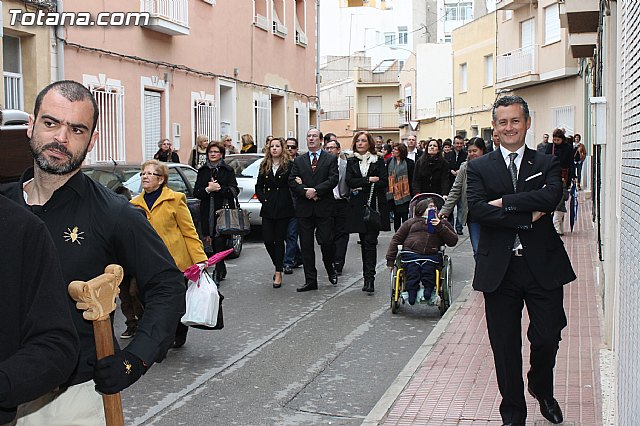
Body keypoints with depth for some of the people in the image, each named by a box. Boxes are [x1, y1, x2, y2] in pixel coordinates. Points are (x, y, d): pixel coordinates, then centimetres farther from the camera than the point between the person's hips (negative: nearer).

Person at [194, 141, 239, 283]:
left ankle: (217, 274, -10)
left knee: (220, 243, -12)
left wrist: (218, 188, -14)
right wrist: (208, 189, -11)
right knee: (213, 244, 4)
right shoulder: (202, 171, 13)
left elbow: (234, 191, -4)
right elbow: (196, 192, 6)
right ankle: (221, 271, 18)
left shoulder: (228, 170, 4)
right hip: (208, 213, 3)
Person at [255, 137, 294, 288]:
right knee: (267, 239, -2)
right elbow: (258, 186, 13)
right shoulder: (264, 166, 11)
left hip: (283, 208, -3)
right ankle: (278, 266, 22)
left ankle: (278, 273, 5)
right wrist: (263, 199, 1)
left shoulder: (289, 165, -1)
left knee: (279, 240, -1)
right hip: (268, 208, 3)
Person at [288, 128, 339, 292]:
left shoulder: (330, 159, 5)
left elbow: (333, 179, -7)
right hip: (304, 208, 3)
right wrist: (305, 192, -12)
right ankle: (310, 281, 9)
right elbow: (292, 181, 4)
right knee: (306, 246, 3)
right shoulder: (298, 161, 13)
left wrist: (316, 190, -16)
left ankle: (330, 269, 24)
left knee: (326, 242, -6)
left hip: (324, 207, -3)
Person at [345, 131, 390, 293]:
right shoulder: (351, 162, 11)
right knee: (364, 242, 7)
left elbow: (384, 182, -5)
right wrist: (369, 180, -12)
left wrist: (361, 187, -9)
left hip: (374, 206, -3)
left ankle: (369, 278, -13)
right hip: (358, 207, 3)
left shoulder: (378, 161, 5)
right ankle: (368, 277, 15)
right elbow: (350, 181, -3)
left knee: (370, 242, -11)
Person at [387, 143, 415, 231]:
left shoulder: (409, 163, -4)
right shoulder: (390, 162, 8)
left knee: (404, 215, -4)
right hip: (393, 193, 4)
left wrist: (412, 193, -8)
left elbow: (412, 179, -4)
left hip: (404, 193, -4)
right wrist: (387, 190, 2)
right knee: (396, 215, 11)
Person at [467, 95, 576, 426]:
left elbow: (551, 197, -14)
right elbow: (477, 209, -11)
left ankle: (541, 389, 36)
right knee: (505, 346, 8)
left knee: (547, 338, 3)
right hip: (499, 269, 0)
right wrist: (527, 217, -14)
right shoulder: (479, 168, 5)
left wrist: (504, 202, -14)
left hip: (542, 265, 0)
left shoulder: (547, 164, 7)